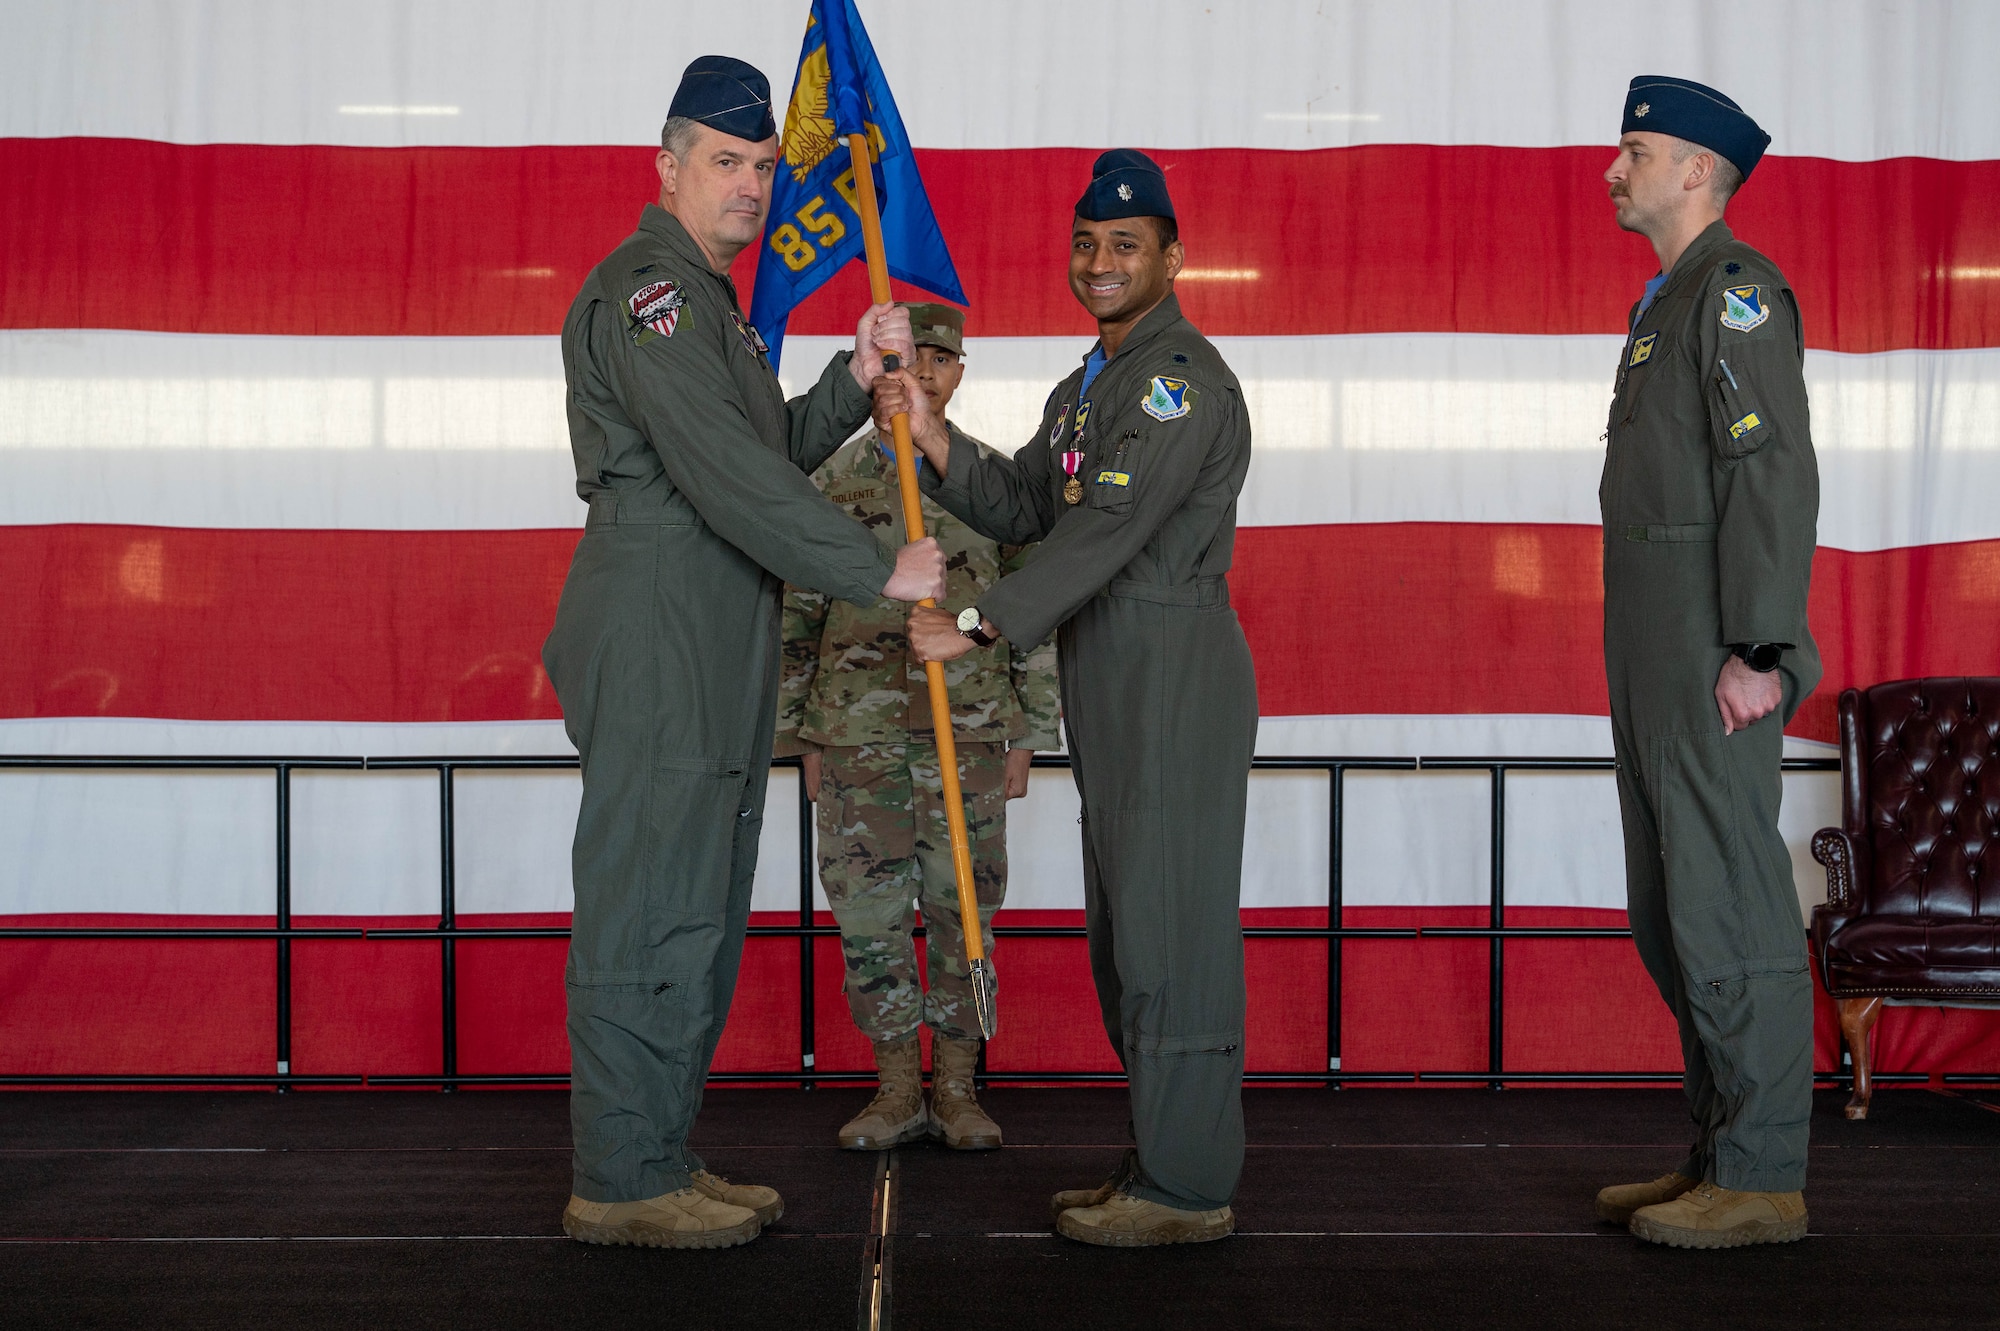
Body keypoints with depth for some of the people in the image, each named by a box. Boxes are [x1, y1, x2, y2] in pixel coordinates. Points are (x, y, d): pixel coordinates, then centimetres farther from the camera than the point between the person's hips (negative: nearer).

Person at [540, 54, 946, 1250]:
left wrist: (857, 378, 8)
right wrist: (879, 571, -17)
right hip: (658, 653, -11)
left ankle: (663, 1162, 22)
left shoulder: (709, 300, 23)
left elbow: (777, 453, 23)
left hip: (715, 659, 11)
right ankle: (621, 1183, 2)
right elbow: (730, 477, -20)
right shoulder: (645, 290, -11)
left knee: (700, 916, 13)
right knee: (650, 911, -6)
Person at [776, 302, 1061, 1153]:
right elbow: (797, 620, 8)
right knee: (870, 916, 3)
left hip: (967, 735, 0)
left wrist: (1025, 739, 1)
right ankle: (898, 1091, 15)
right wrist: (803, 743, 5)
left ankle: (956, 1090, 16)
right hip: (858, 738, 1)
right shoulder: (831, 484, 5)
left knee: (962, 911, 4)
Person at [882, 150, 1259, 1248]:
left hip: (1178, 672, -10)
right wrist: (931, 437, 0)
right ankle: (1159, 1164, 23)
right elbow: (1024, 509, 14)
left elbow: (1109, 528, -21)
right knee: (1125, 930, 13)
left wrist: (981, 623, -23)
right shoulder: (1089, 384, 20)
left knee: (1169, 926, -7)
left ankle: (1188, 1188, 1)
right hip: (1108, 684, 10)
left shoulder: (1186, 378, -12)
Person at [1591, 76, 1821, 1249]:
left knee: (1731, 903, -7)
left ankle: (1763, 1183, -1)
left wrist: (1759, 654, -23)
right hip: (1656, 658, 10)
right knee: (1674, 911, 12)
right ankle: (1722, 1157, 19)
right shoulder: (1671, 303, 22)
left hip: (1713, 647, -10)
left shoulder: (1736, 286, -9)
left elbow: (1776, 470, -18)